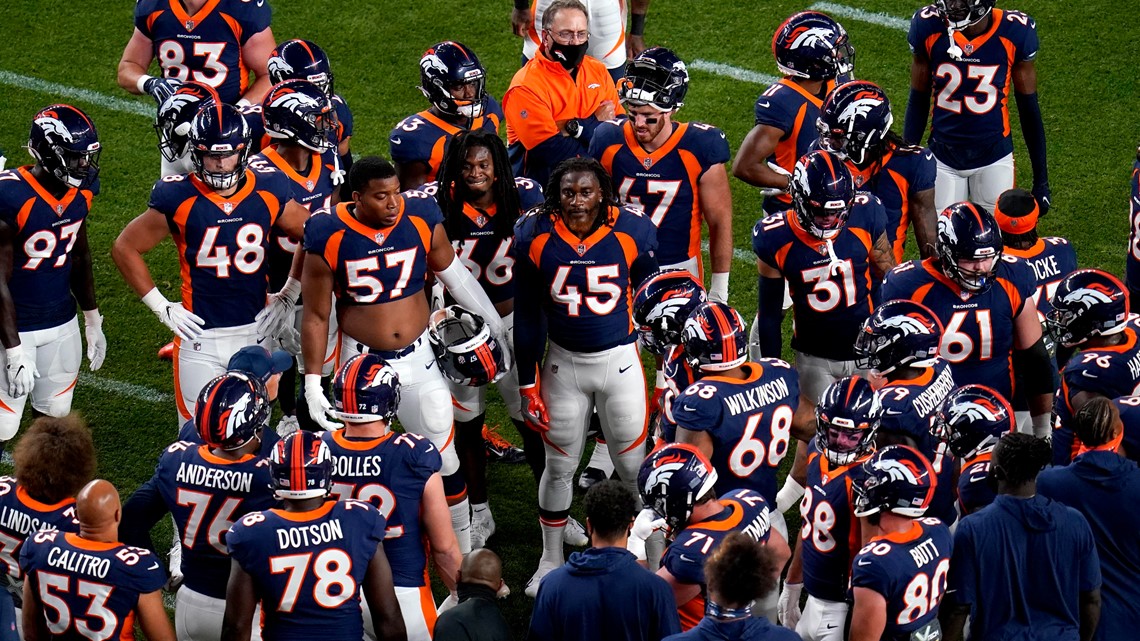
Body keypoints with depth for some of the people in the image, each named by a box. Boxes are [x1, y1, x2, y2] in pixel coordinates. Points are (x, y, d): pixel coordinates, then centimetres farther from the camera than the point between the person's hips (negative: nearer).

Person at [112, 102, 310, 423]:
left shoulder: (269, 192, -2)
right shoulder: (179, 198, -9)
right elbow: (125, 248, 1)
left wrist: (288, 297, 7)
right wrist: (161, 307, -2)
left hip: (256, 333, 3)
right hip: (201, 339, -3)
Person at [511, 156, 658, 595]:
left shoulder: (632, 233, -13)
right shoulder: (535, 236, -11)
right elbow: (528, 316, -1)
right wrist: (528, 383, 2)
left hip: (620, 361, -1)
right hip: (563, 363, 1)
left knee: (634, 466, 6)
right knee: (559, 467, 13)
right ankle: (551, 562, 30)